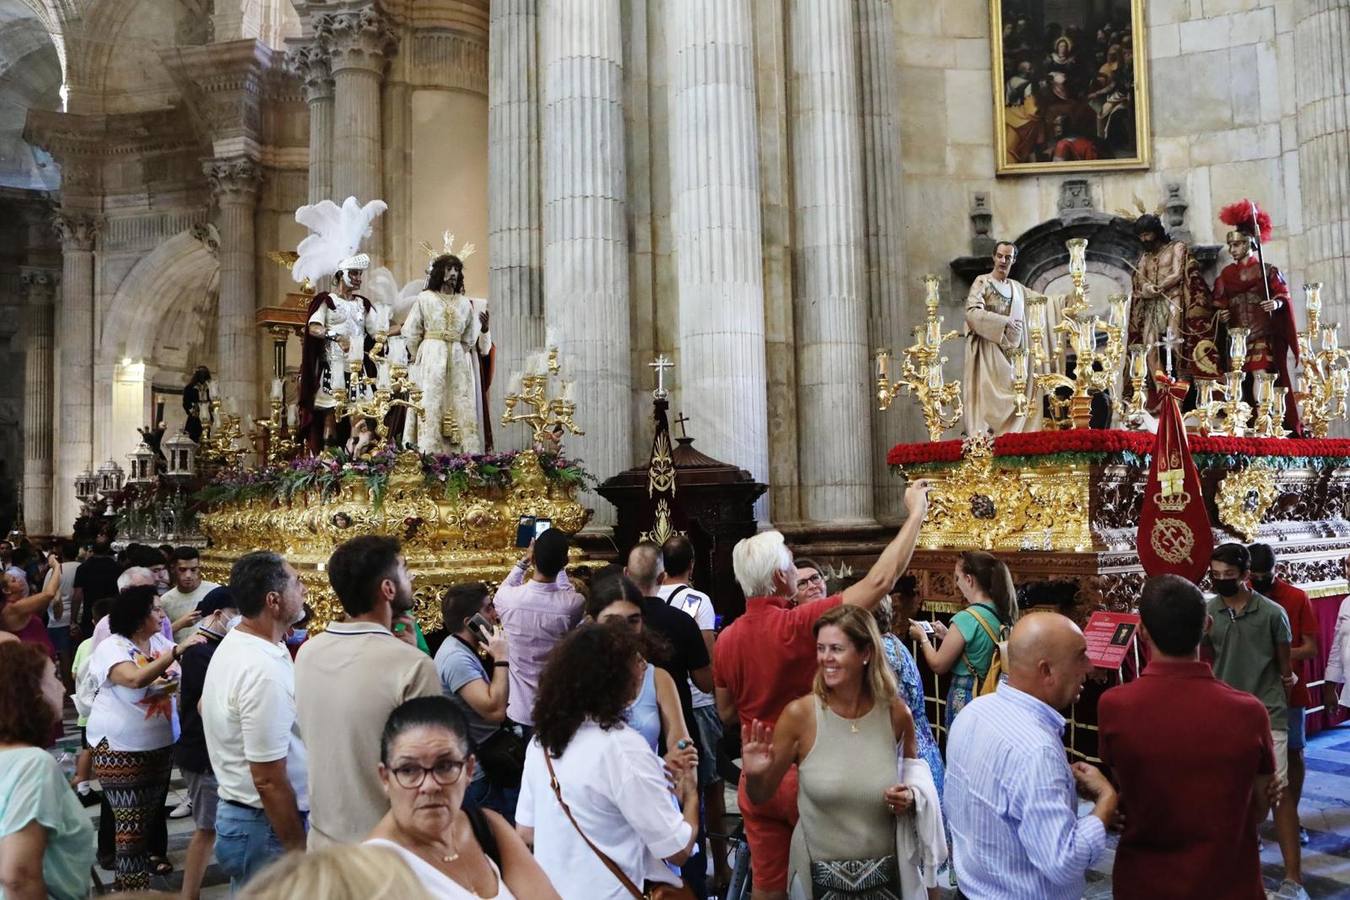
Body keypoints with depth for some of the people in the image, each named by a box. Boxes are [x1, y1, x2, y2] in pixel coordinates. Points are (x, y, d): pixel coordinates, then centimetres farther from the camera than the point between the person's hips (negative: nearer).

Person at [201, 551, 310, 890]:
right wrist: (300, 852, -17)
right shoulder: (265, 671, -27)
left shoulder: (231, 646, 4)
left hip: (235, 811, 10)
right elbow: (269, 780, -25)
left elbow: (204, 707, 22)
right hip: (268, 827, -9)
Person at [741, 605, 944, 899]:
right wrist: (754, 776, -26)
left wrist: (911, 799, -11)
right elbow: (761, 796, -5)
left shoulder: (896, 712, -9)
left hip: (886, 873, 1)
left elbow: (916, 780, 9)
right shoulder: (799, 714, -15)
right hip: (820, 876, -1)